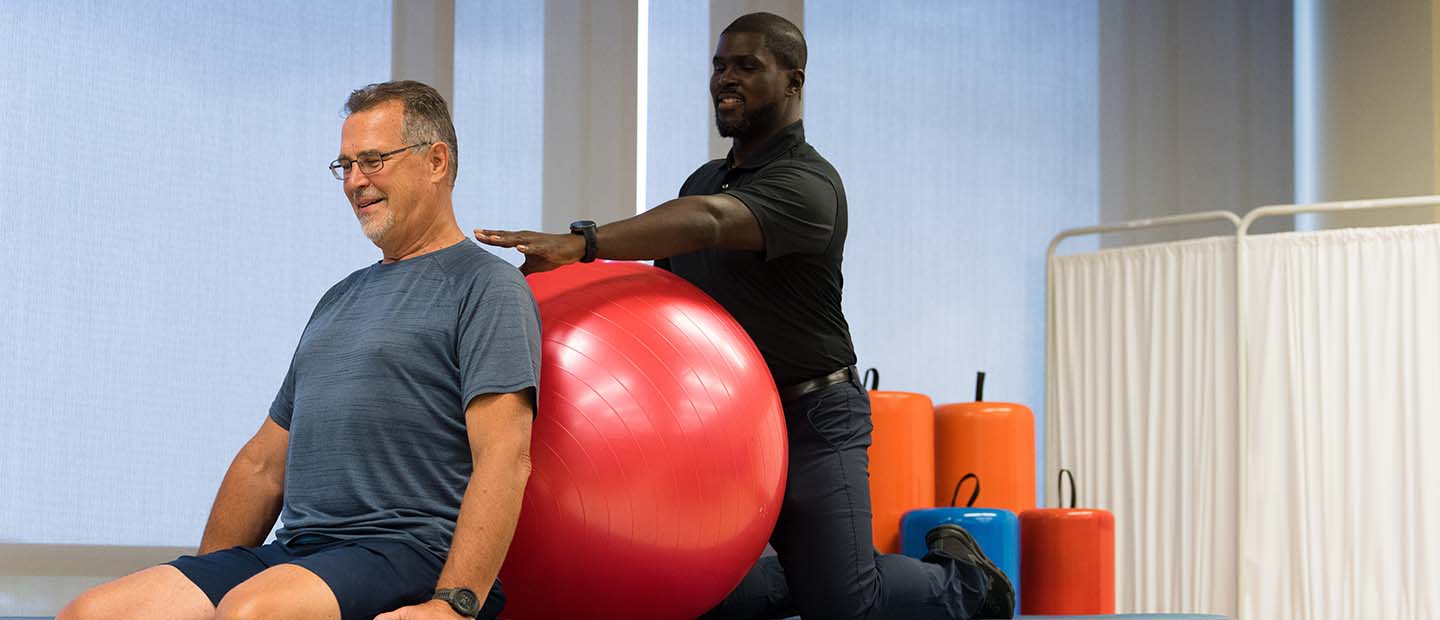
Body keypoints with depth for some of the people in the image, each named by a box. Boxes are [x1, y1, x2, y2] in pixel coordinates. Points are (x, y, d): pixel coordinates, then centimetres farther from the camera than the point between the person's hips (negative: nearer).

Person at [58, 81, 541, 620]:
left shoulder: (485, 287, 0)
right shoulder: (341, 299, 26)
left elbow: (504, 458, -13)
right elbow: (266, 462, 27)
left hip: (412, 560, -7)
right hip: (294, 552, 8)